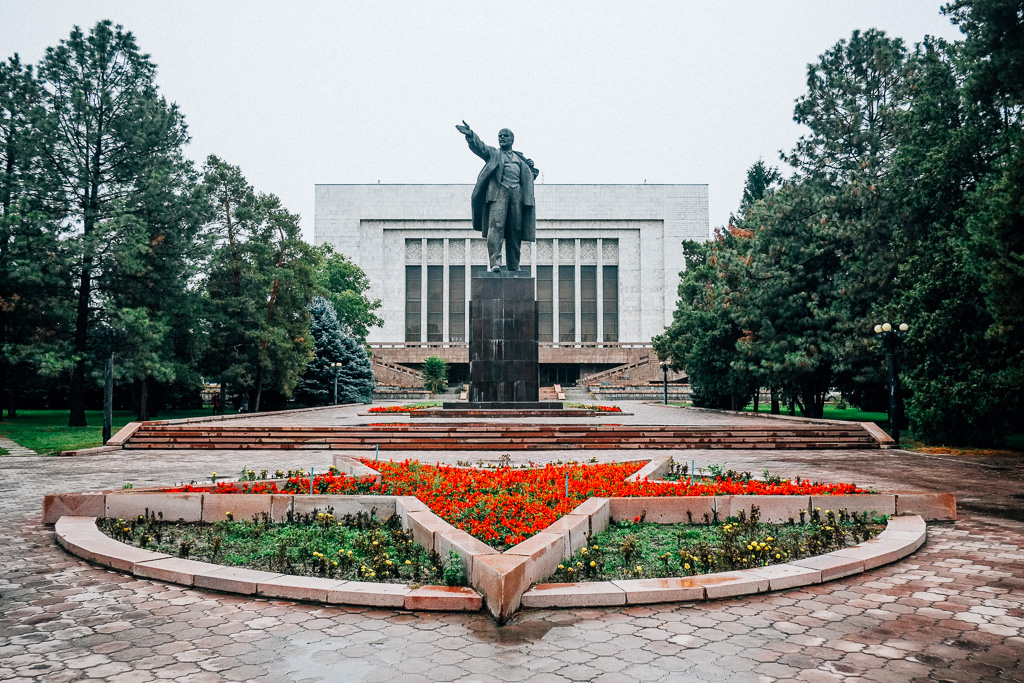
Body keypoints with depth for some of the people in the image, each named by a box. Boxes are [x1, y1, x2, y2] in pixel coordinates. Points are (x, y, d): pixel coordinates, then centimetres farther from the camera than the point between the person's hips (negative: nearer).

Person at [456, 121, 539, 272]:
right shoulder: (492, 153, 18)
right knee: (496, 225, -19)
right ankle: (495, 262, -27)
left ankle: (513, 267, 5)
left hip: (517, 193, 3)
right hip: (498, 192, -3)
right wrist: (470, 134, -20)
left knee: (516, 230, 0)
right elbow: (478, 146, 0)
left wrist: (531, 168, 9)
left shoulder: (520, 158, 28)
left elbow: (529, 177, 31)